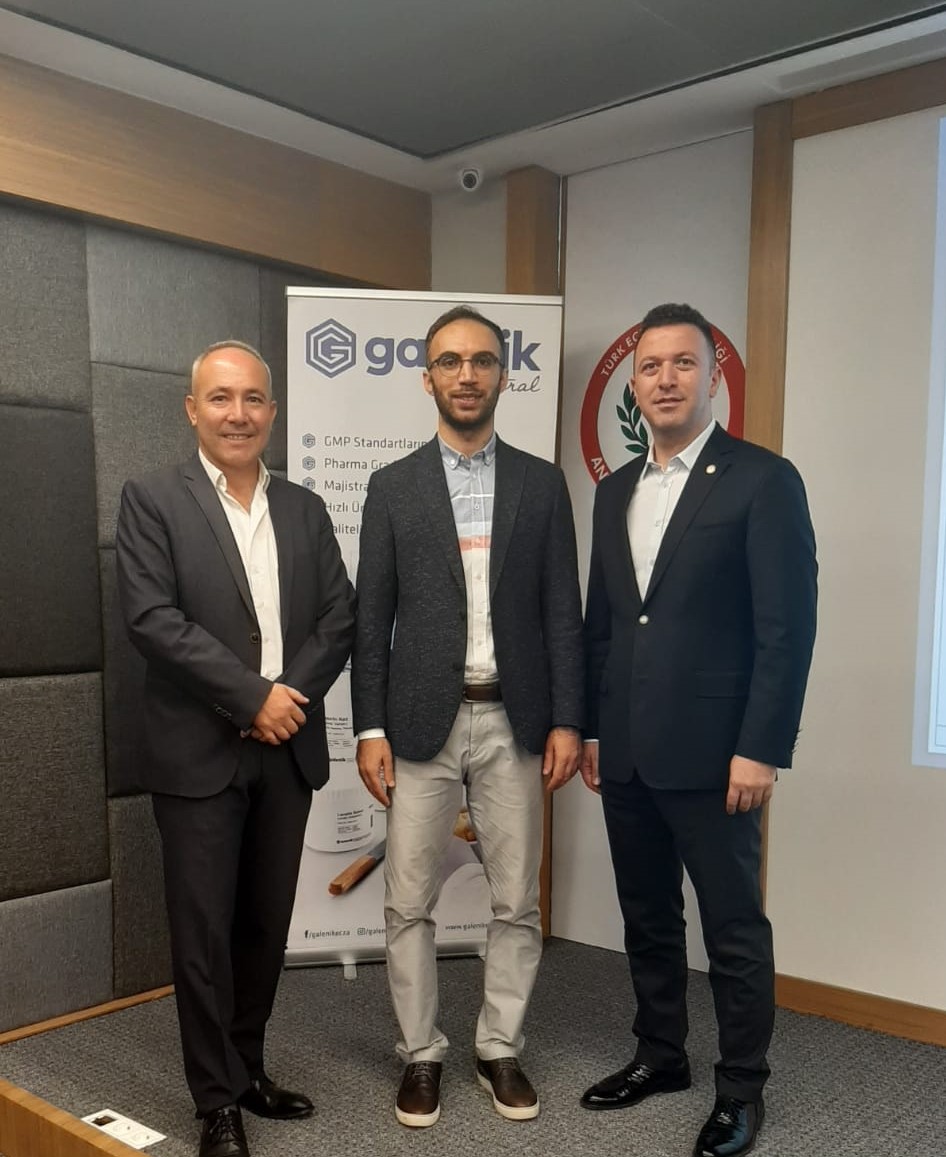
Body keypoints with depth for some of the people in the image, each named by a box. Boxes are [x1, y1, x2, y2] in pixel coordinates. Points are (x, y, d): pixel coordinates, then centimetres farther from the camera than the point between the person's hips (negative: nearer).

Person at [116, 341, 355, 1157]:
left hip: (288, 748, 4)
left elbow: (341, 615, 6)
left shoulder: (305, 509, 11)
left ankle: (249, 1068, 31)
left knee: (267, 922, 14)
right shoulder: (153, 501, -3)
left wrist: (292, 694, -10)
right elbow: (153, 618, -14)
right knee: (204, 929, 3)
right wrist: (253, 696, -16)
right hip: (201, 751, -4)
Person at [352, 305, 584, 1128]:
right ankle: (422, 1053, 24)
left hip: (513, 721, 1)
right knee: (409, 904, 7)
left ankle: (500, 1048, 27)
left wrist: (567, 720, -3)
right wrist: (370, 728, -4)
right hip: (422, 721, 0)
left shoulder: (542, 483, 5)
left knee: (517, 901, 9)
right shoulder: (393, 487, 3)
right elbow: (372, 618, 1)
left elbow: (563, 611, 3)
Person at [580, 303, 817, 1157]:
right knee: (647, 917, 18)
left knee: (733, 927, 6)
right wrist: (590, 727, 12)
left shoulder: (764, 480, -8)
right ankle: (659, 1055, 35)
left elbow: (787, 628, -12)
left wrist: (760, 749, -16)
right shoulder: (616, 490, 12)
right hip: (626, 752, 6)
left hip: (711, 751, -6)